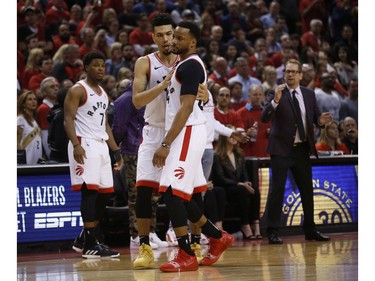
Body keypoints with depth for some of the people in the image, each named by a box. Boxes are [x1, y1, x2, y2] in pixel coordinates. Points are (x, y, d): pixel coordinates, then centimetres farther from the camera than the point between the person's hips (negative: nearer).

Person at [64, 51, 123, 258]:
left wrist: (116, 152, 21)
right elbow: (68, 119, -12)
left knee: (104, 194, 7)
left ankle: (85, 237, 18)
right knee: (89, 191, -14)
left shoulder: (104, 95, 21)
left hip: (101, 146, 9)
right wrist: (76, 145, -26)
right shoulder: (78, 90, -4)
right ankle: (90, 245, -14)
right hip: (84, 145, -9)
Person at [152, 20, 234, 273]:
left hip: (187, 134, -10)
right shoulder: (187, 65, 19)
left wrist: (166, 143, -23)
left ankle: (186, 256, -13)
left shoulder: (190, 66, -13)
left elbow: (186, 108, -20)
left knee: (172, 193, -14)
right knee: (181, 196, 13)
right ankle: (219, 238, 25)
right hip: (185, 135, 10)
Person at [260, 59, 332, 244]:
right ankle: (273, 232, -3)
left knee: (307, 190, 12)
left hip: (302, 149, 5)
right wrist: (276, 101, -31)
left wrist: (321, 120, -7)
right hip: (282, 149, -5)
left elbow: (315, 116, 17)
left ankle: (310, 230, 24)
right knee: (278, 189, -7)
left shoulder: (309, 94, 9)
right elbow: (264, 118, -16)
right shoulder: (276, 94, -6)